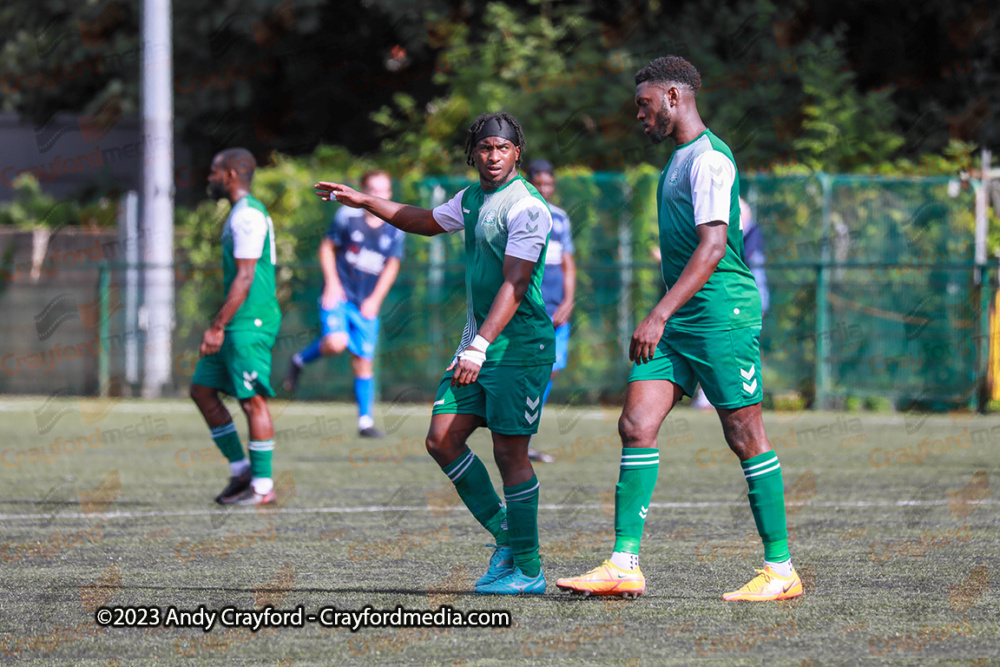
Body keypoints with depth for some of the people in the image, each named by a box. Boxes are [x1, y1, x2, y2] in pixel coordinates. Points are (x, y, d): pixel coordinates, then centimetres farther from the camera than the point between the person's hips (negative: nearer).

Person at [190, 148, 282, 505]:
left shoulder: (247, 216, -14)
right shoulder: (242, 213, 19)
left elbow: (244, 279, -20)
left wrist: (217, 328, -21)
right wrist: (220, 327, 24)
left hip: (249, 323, -11)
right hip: (240, 324, 11)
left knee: (253, 400, -6)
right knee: (202, 389, 11)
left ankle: (262, 486, -2)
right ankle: (240, 469, 14)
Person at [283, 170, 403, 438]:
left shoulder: (394, 229, 2)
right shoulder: (347, 216, -4)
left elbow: (392, 266, 9)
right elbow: (327, 248, 5)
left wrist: (375, 299, 0)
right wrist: (332, 283, -5)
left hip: (367, 305, 3)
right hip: (338, 296, -3)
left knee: (362, 361, 2)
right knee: (336, 343, -27)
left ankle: (366, 421, 8)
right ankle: (300, 360, 3)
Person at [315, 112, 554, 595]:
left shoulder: (527, 207, -14)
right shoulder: (472, 198, 13)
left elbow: (514, 285, -22)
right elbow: (426, 222, 34)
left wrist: (480, 347, -29)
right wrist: (364, 202, 32)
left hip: (520, 344, -9)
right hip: (479, 340, 9)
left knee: (510, 453, -7)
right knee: (442, 439, 2)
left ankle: (528, 569, 1)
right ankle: (505, 537, 13)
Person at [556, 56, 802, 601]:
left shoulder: (709, 159, -12)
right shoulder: (681, 158, 19)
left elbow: (713, 247, -22)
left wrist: (660, 315, -26)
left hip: (722, 318, -9)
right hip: (677, 324, 9)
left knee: (745, 435, -3)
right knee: (636, 426, -1)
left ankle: (781, 570, 4)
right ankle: (624, 565, -4)